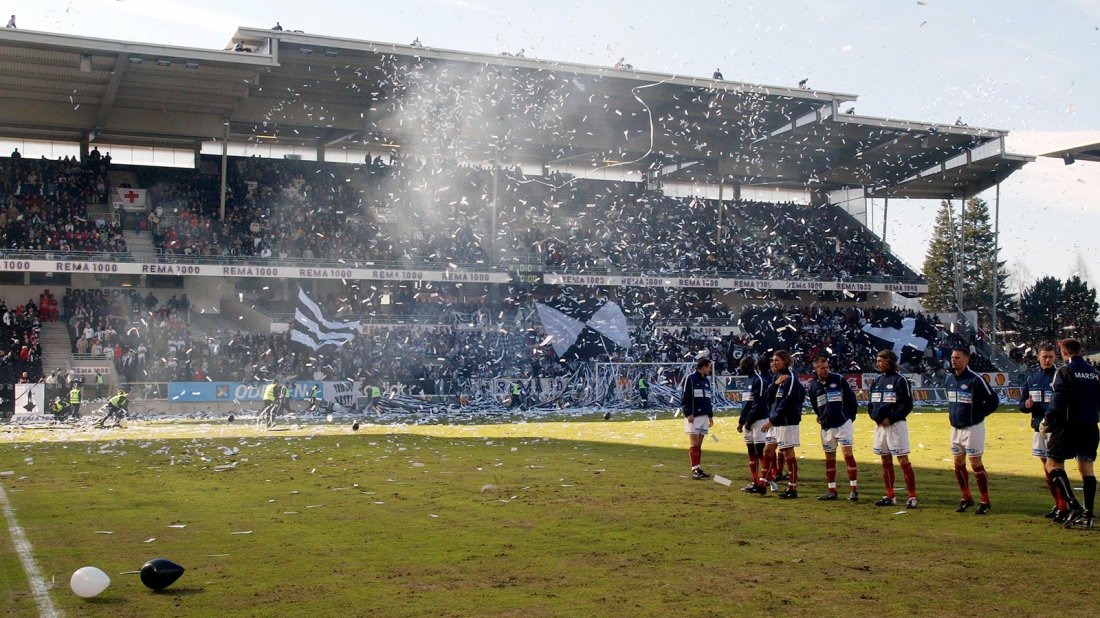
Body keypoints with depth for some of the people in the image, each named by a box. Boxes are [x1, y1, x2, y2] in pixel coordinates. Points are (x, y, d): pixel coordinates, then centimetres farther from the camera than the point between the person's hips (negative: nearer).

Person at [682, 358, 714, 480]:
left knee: (699, 445, 8)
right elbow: (684, 398, -9)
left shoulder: (707, 380, 16)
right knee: (694, 444, -7)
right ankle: (694, 470, -7)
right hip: (693, 417, -7)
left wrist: (710, 415, 18)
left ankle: (698, 469, 11)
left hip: (704, 416, 7)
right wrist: (688, 414, -16)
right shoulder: (690, 379, -6)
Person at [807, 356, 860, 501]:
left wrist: (850, 417, 1)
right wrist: (822, 418, 12)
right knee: (829, 458, 8)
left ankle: (854, 489, -6)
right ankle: (832, 490, 14)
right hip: (826, 426, 4)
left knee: (847, 453, -9)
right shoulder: (813, 386, 4)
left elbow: (852, 399, 1)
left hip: (843, 423, -4)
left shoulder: (839, 379, -4)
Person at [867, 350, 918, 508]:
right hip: (879, 425, 7)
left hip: (896, 424, -7)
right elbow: (870, 403, 18)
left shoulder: (899, 380, -8)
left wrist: (890, 419, -17)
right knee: (886, 461, 11)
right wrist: (875, 417, 0)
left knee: (903, 461, -8)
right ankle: (889, 497, 18)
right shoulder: (877, 380, 14)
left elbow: (907, 405, -12)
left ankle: (912, 497, -5)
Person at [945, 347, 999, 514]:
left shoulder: (975, 379, -15)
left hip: (972, 427, -7)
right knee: (958, 464, 11)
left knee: (976, 464, -4)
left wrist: (978, 415, -10)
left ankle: (985, 502, 6)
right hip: (955, 427, 7)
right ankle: (966, 499, 25)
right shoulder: (950, 379, 7)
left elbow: (993, 400, -12)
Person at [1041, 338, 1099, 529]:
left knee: (1053, 463, -1)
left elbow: (1059, 401, -14)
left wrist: (1046, 422, -5)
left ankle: (1074, 506, -13)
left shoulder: (1065, 371, -8)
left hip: (1068, 425, -6)